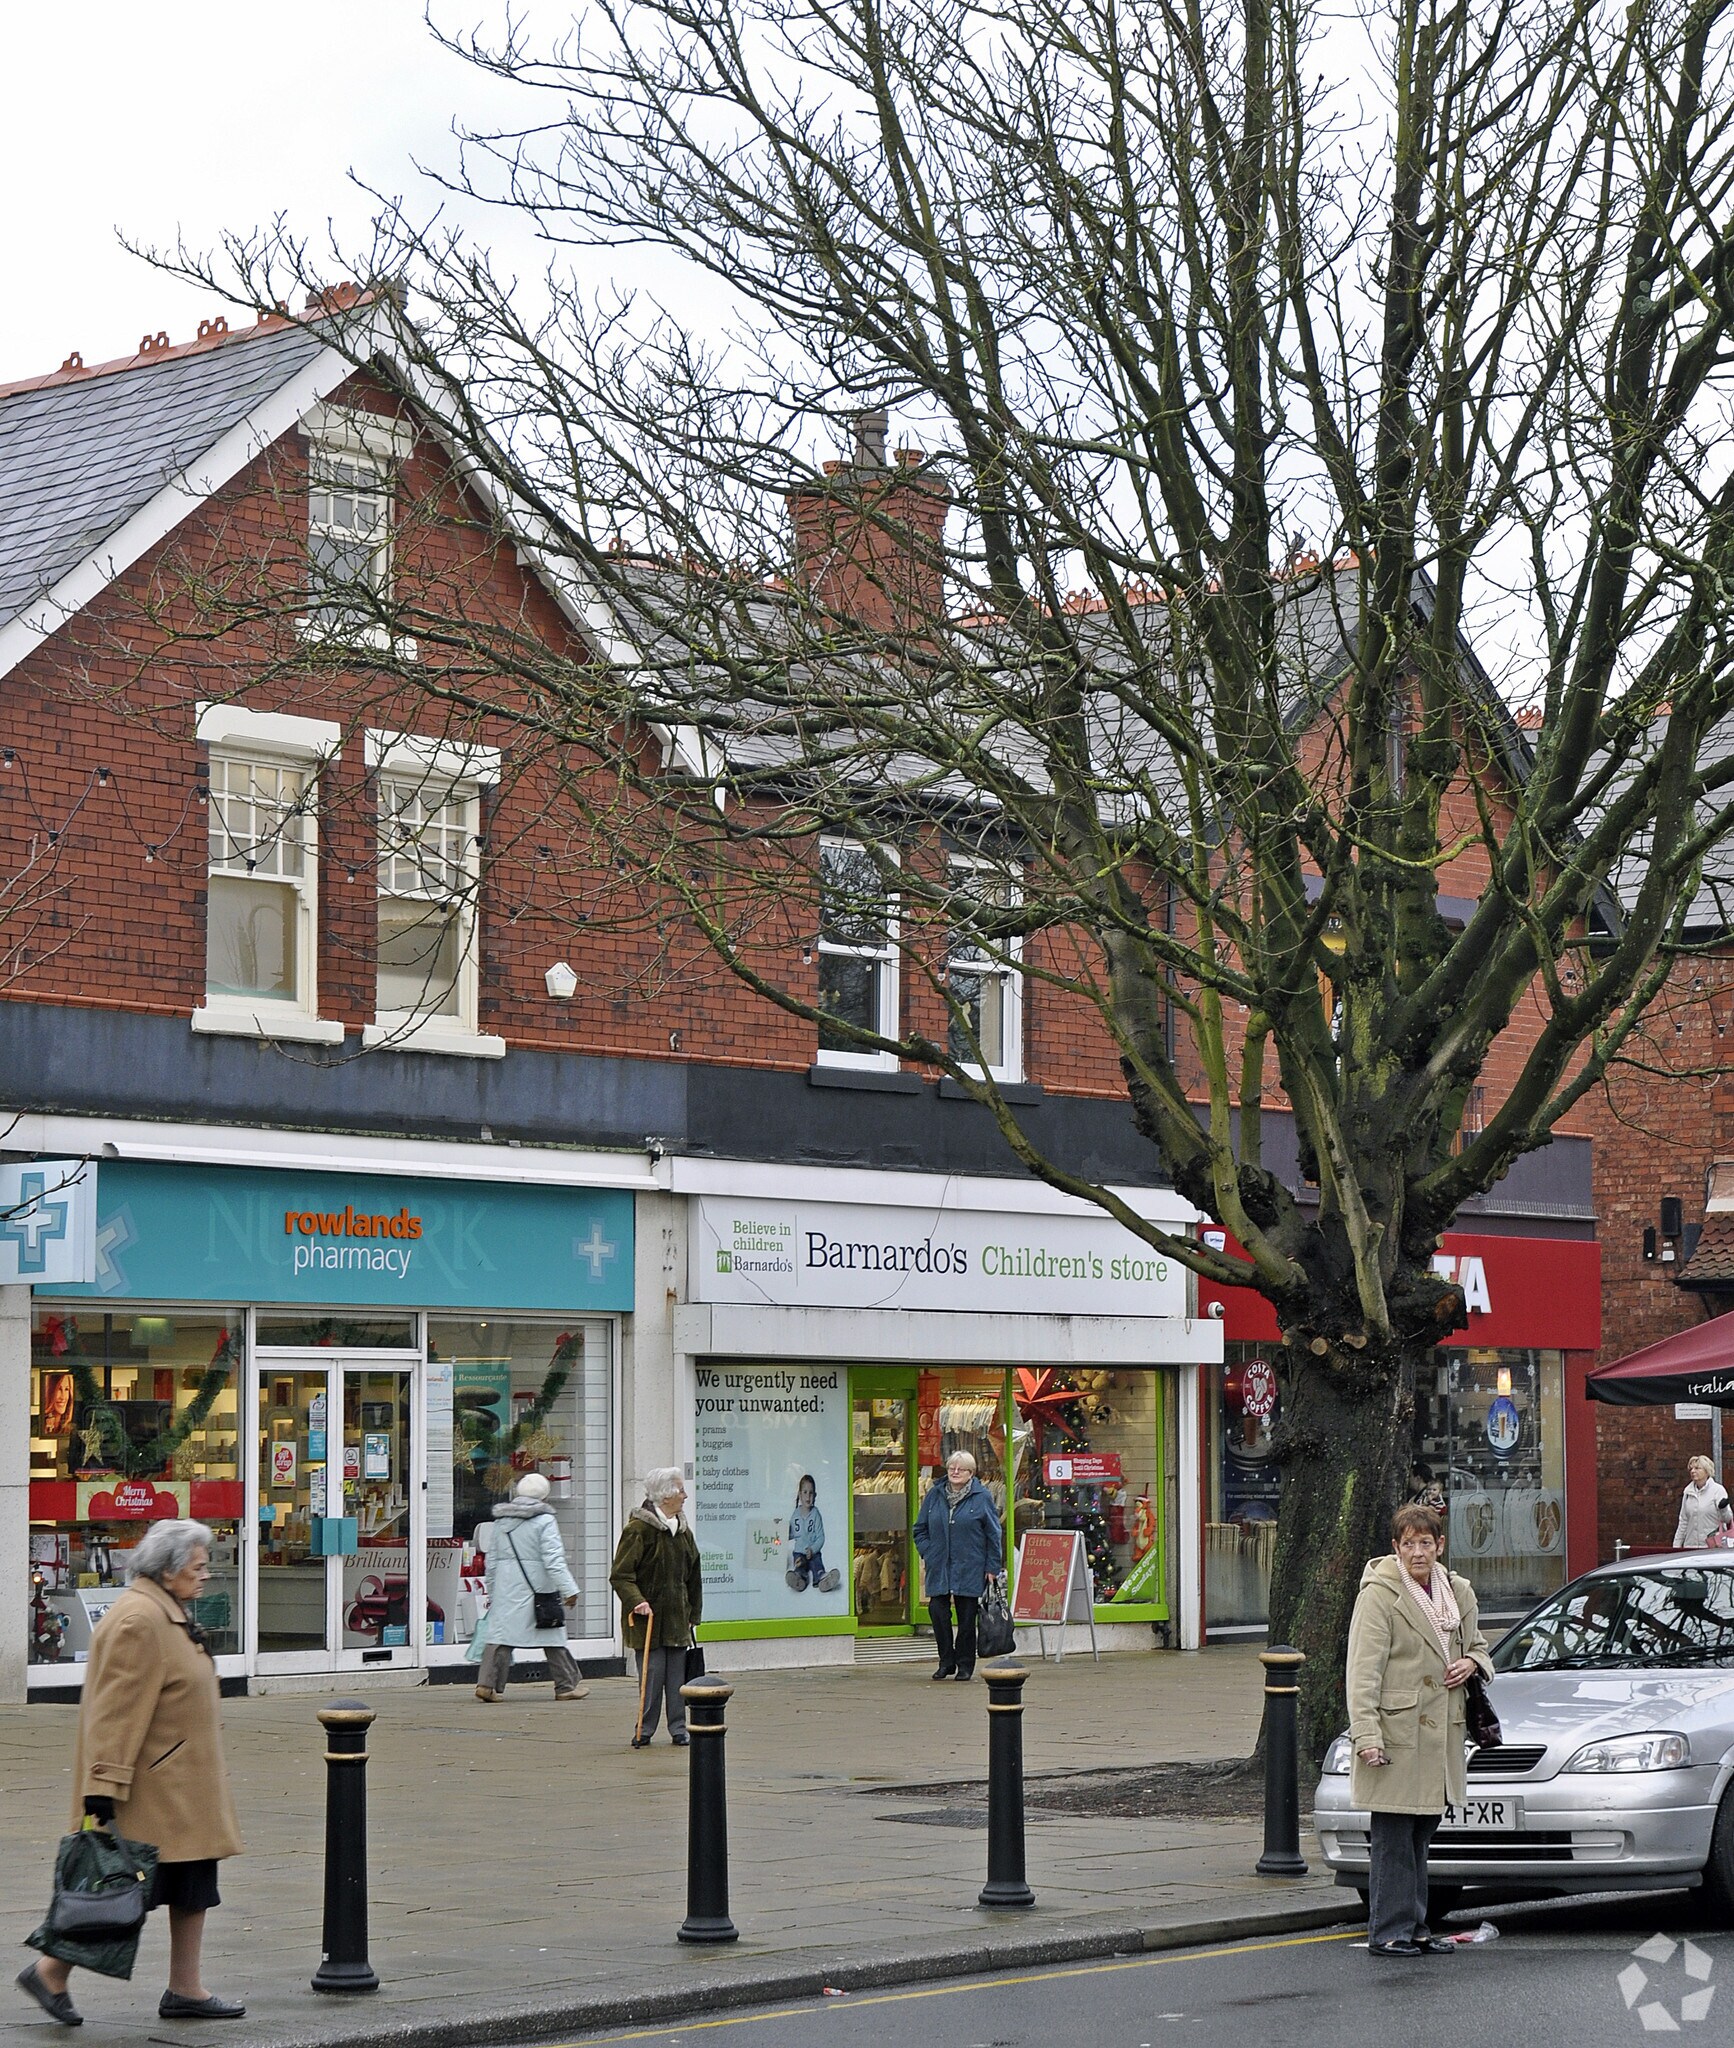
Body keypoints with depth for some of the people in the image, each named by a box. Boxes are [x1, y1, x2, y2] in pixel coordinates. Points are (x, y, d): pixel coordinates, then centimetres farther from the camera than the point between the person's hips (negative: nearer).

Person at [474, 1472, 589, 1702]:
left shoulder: (500, 1521, 10)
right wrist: (569, 1590, -11)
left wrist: (492, 1592, 23)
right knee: (552, 1638, 6)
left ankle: (487, 1683, -12)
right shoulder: (544, 1521, -8)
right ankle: (567, 1685, 14)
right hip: (538, 1588, -4)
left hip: (506, 1590, 4)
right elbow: (553, 1561, -14)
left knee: (501, 1634, 1)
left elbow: (492, 1561, 15)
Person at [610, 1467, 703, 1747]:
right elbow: (620, 1575, -12)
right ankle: (645, 1731, 4)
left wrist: (693, 1613, 18)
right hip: (648, 1618, -6)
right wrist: (636, 1602, -24)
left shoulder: (683, 1531, 13)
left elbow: (693, 1577, 22)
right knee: (651, 1675, -5)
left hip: (677, 1617, 6)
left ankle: (678, 1729, 13)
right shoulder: (638, 1529, -10)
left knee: (677, 1676, 6)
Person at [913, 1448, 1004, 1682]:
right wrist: (928, 1554, 2)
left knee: (967, 1617, 2)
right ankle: (946, 1661, 8)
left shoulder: (982, 1498, -1)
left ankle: (965, 1664, 14)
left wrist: (992, 1567, -2)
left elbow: (994, 1534, 1)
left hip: (970, 1568, -3)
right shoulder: (934, 1496, 8)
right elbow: (920, 1529, 16)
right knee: (938, 1612, -5)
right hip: (939, 1567, 3)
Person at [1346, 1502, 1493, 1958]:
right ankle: (1388, 1932, 0)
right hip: (1397, 1732, -7)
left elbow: (1476, 1644, 28)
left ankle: (1416, 1929, 20)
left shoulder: (1458, 1592, 12)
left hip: (1441, 1733, 7)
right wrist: (1366, 1734, -19)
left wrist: (1472, 1663, 3)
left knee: (1420, 1837, 13)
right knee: (1394, 1839, -5)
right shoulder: (1379, 1594, -8)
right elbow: (1364, 1669, -12)